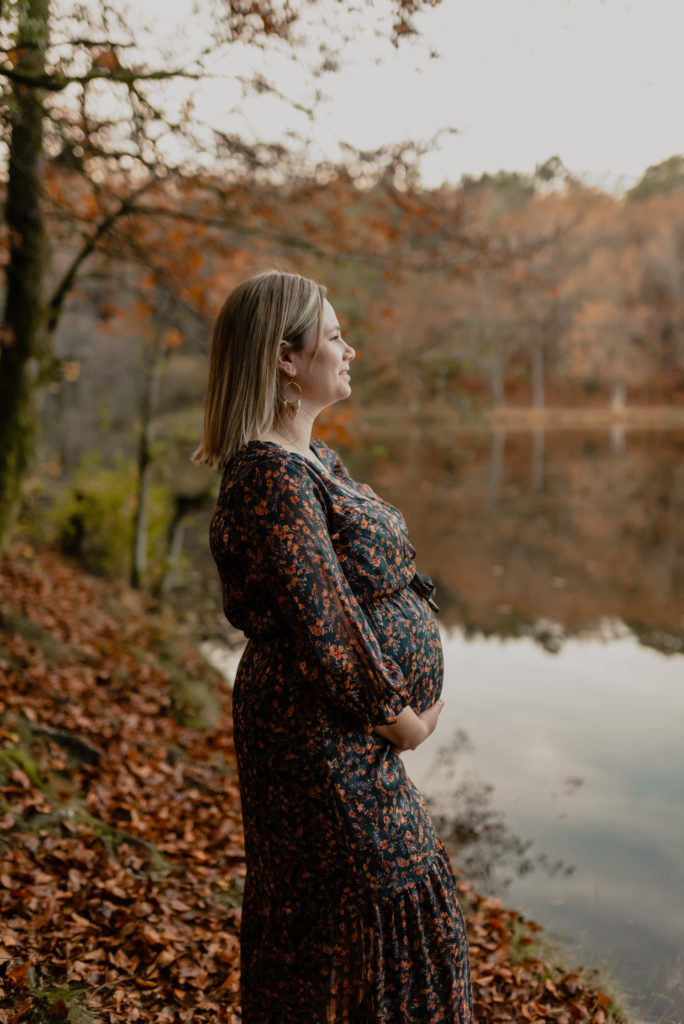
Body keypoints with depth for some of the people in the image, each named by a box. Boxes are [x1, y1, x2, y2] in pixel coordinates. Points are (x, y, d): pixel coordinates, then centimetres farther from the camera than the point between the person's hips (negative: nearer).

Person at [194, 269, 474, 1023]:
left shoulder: (314, 459, 10)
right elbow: (319, 620, -24)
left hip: (350, 731, 10)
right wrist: (396, 715, -15)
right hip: (321, 730, -10)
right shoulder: (271, 473, -22)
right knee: (376, 899, 5)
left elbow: (376, 575, 15)